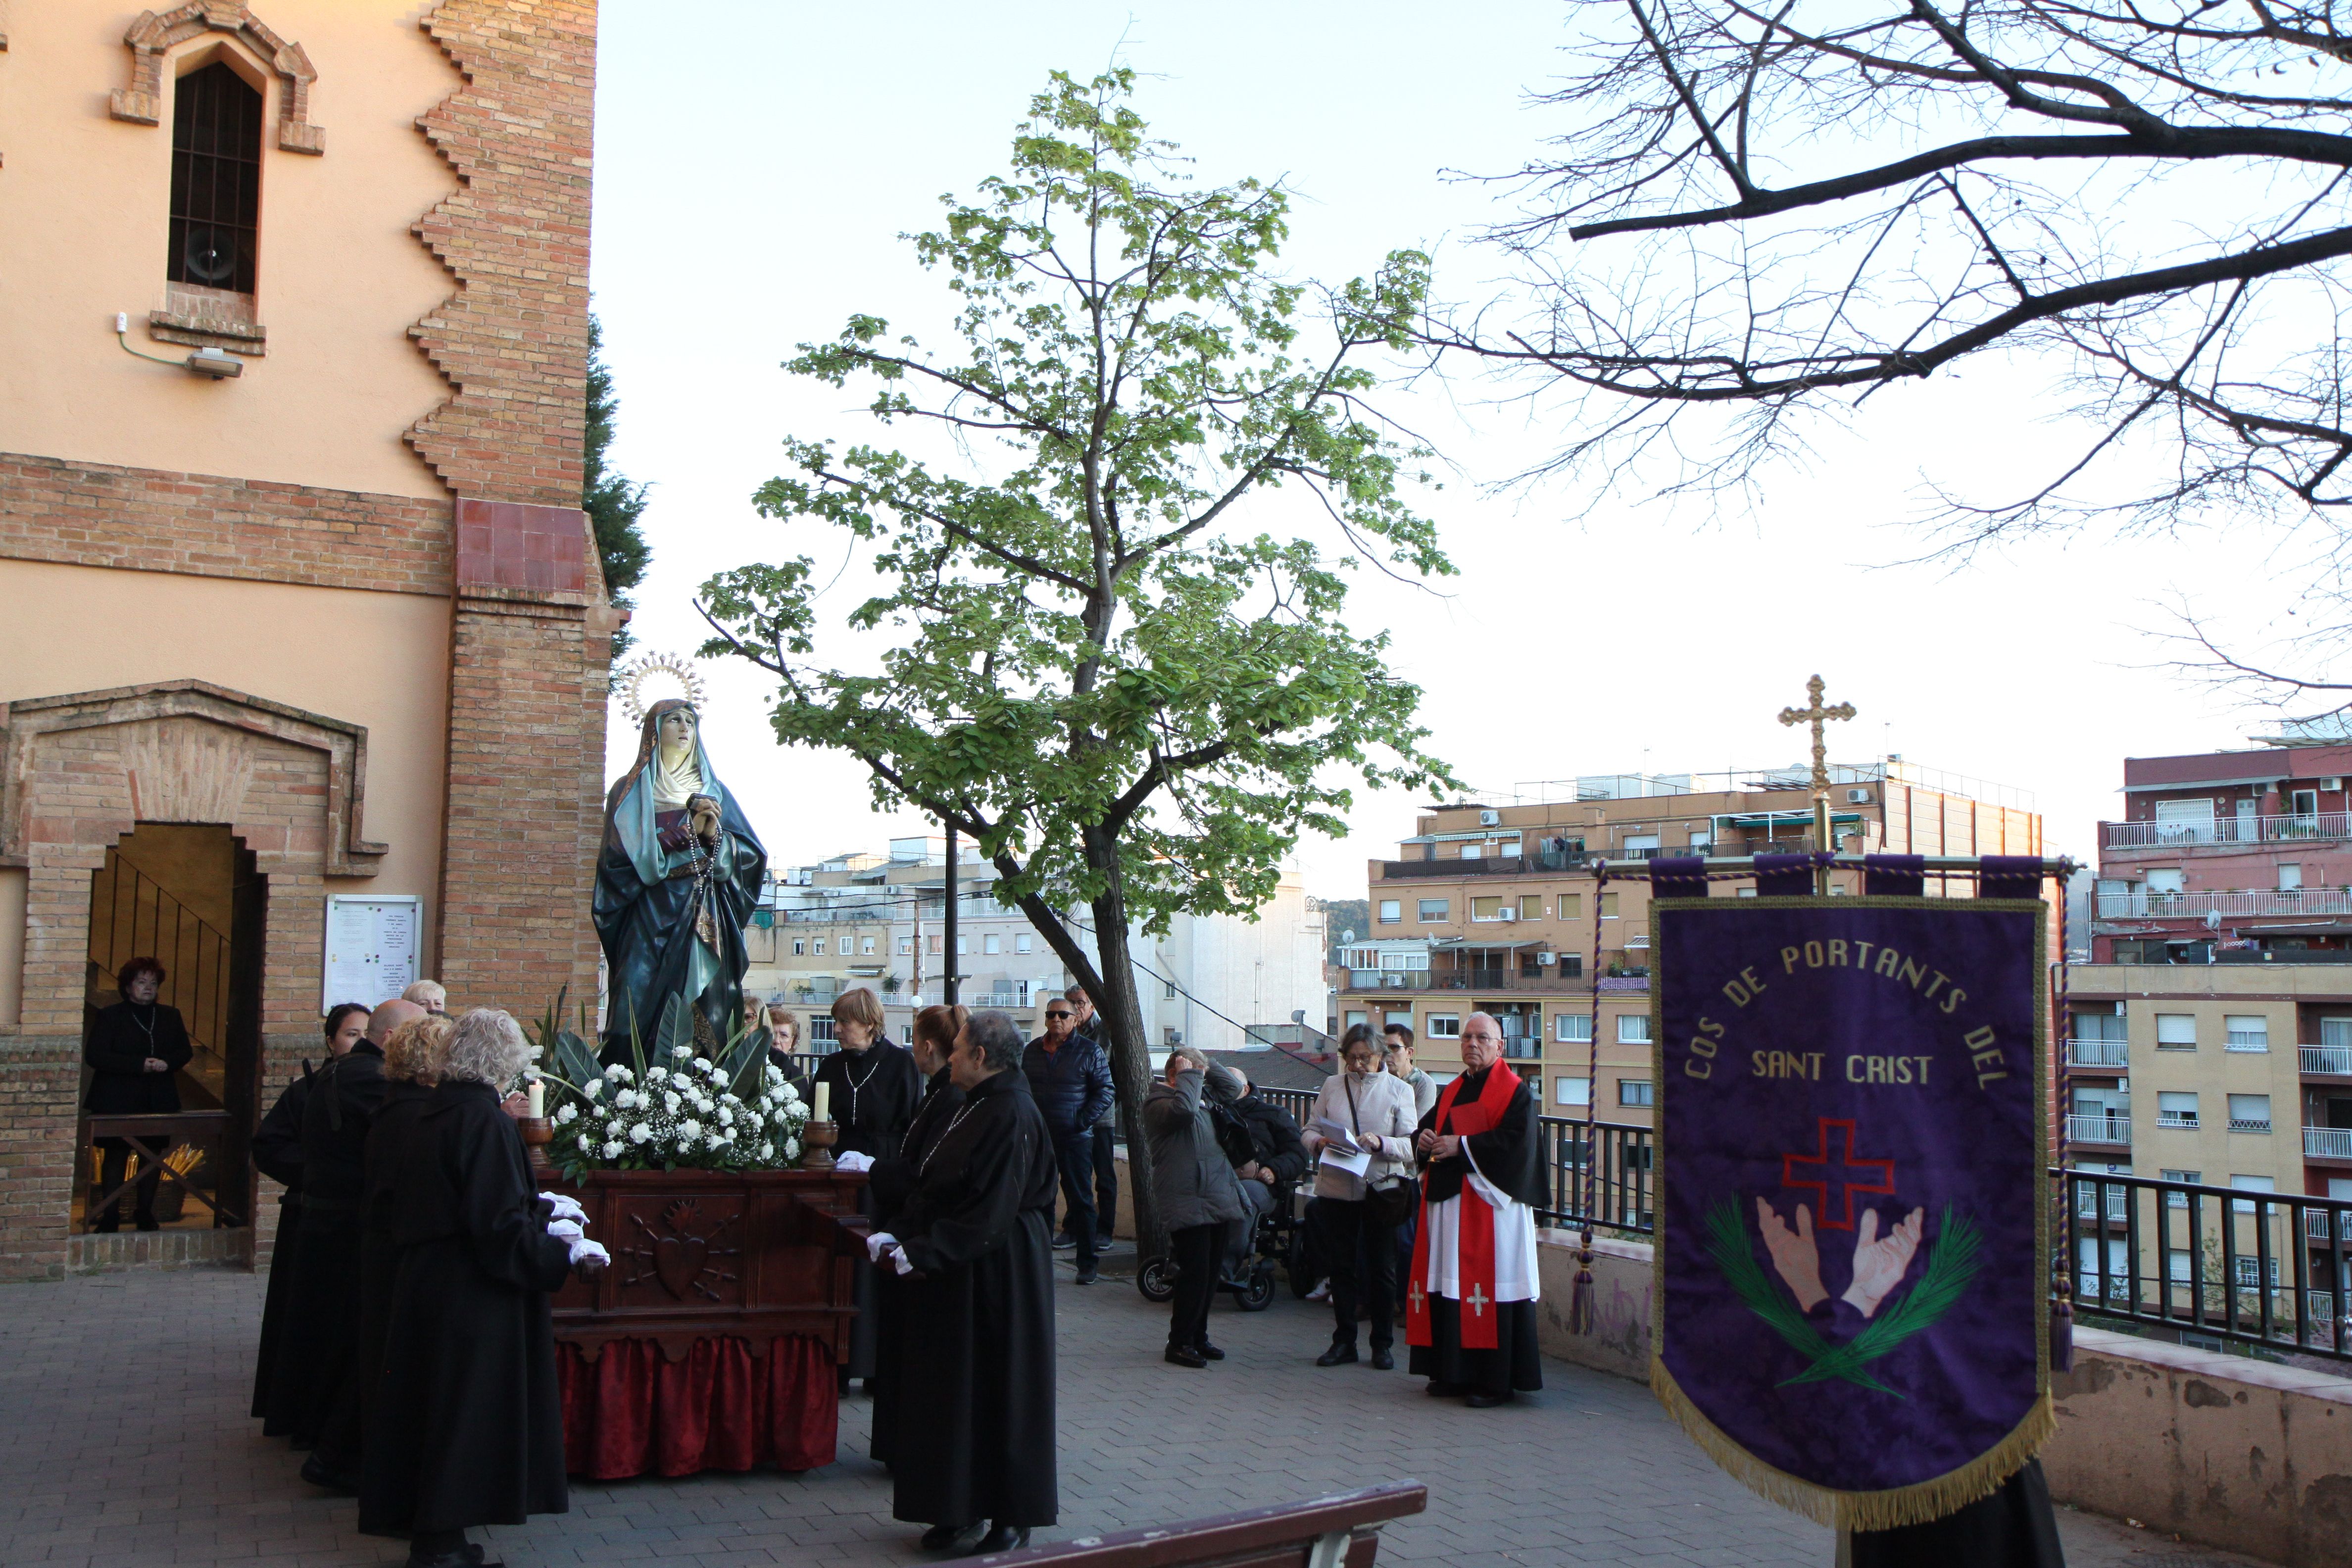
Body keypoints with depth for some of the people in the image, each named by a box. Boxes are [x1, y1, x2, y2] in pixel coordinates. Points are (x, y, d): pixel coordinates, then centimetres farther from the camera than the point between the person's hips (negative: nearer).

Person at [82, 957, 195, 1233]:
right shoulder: (109, 1017, -2)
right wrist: (140, 1065, -20)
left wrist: (168, 1063, -12)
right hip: (117, 1103, -4)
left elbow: (186, 1052, 12)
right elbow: (95, 1056, -12)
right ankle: (110, 1218, 6)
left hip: (158, 1101, 4)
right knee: (115, 1158, 0)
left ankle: (145, 1214, 18)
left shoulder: (171, 1017, 13)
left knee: (153, 1157, 8)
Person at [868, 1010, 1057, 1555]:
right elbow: (932, 1189, 15)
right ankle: (965, 1511, 20)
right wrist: (898, 1236, 2)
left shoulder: (1012, 1116, -18)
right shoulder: (972, 1108, 12)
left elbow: (989, 1211, -22)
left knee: (991, 1390, 0)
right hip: (953, 1269, 9)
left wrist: (922, 1252, -22)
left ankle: (1009, 1515, 12)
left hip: (995, 1274, -9)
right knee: (953, 1388, 12)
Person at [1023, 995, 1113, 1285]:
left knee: (1080, 1200, -1)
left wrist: (1082, 1121, -12)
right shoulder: (1032, 1050, 10)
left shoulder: (1089, 1051, -3)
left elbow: (1105, 1092, -3)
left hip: (1075, 1139, -4)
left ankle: (1087, 1264, 4)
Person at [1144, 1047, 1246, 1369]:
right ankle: (1179, 1343, 1)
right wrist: (1188, 1075, -15)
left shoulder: (1201, 1100, 21)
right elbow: (1182, 1110, -27)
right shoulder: (1157, 1102, -7)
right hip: (1188, 1204, -9)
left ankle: (1197, 1337, 22)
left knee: (1211, 1273, 11)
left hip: (1217, 1201, 9)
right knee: (1195, 1273, -9)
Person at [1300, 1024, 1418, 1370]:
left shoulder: (1399, 1090, 2)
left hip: (1381, 1190, -2)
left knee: (1382, 1269, 5)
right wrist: (1319, 1142, -14)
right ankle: (1343, 1341, 18)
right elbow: (1309, 1132, 8)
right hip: (1336, 1189, 2)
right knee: (1340, 1267, 8)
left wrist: (1381, 1143, -22)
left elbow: (1412, 1146, -4)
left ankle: (1383, 1344, 16)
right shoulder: (1332, 1086, 8)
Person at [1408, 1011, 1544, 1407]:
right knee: (1449, 1288, 6)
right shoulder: (1452, 1092, 18)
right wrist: (1425, 1139, -1)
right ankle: (1454, 1373, 14)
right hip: (1448, 1200, 7)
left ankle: (1497, 1379, -2)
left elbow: (1517, 1139, -16)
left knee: (1490, 1288, -8)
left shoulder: (1515, 1092, -3)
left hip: (1490, 1204, -7)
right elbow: (1426, 1126, 23)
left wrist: (1461, 1146, -16)